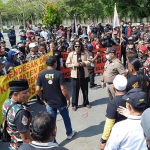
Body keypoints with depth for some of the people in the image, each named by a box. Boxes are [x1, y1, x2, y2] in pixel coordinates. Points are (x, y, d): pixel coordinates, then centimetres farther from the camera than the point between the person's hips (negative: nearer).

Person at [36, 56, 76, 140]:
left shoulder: (41, 75, -6)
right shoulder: (59, 74, -16)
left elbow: (38, 90, -7)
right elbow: (63, 88, -18)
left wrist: (43, 99, 6)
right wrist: (68, 99, -5)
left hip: (49, 103, 2)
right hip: (61, 102, -1)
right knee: (66, 118, 22)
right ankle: (69, 133, 43)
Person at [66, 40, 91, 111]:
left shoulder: (85, 53, 0)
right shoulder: (71, 54, -4)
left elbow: (89, 62, 4)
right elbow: (67, 64, -3)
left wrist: (84, 63, -15)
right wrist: (74, 64, -18)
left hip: (84, 74, 2)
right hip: (75, 75, -2)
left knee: (85, 89, 14)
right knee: (75, 90, 4)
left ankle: (86, 103, 30)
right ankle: (74, 104, 16)